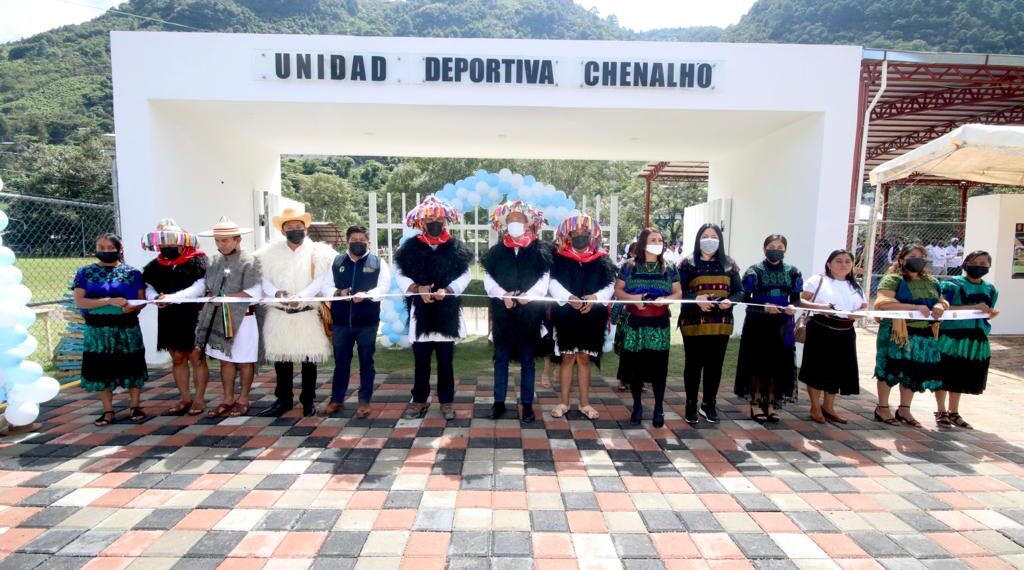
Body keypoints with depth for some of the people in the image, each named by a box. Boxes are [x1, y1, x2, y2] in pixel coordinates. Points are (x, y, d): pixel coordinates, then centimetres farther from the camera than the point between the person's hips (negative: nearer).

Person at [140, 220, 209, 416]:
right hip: (169, 319, 6)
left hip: (194, 317, -5)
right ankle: (185, 398, 23)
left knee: (197, 358, 1)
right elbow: (149, 288, 7)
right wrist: (156, 298, -15)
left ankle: (199, 398, 11)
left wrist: (172, 297, -26)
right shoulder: (156, 265, 7)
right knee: (178, 359, 12)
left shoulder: (197, 260, -9)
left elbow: (199, 288, -18)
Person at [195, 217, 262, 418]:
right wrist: (209, 295, -5)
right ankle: (228, 400, 24)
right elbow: (206, 286, 16)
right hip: (218, 318, 6)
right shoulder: (214, 260, 7)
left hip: (242, 318, -6)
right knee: (225, 360, 13)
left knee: (244, 362, 6)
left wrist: (224, 298, -18)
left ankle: (243, 400, 19)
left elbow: (253, 292, -17)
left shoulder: (248, 261, -11)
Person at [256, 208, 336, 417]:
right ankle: (283, 399, 22)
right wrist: (276, 292, -17)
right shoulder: (270, 252, 8)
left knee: (308, 359, 4)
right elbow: (264, 280, 3)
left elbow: (319, 281, -9)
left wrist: (300, 296, -22)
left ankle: (308, 400, 17)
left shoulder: (318, 252, 0)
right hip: (279, 314, 3)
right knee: (281, 358, 9)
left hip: (308, 313, -2)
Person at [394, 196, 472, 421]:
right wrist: (417, 288, -15)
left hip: (447, 312, 0)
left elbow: (464, 276, -1)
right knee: (421, 361, 9)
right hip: (421, 311, 1)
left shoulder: (455, 248, 3)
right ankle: (419, 400, 22)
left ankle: (446, 402, 19)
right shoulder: (411, 247, 4)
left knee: (445, 361, 8)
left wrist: (446, 290, -17)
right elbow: (400, 275, 2)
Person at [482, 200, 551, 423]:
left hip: (530, 312, -1)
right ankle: (499, 402, 19)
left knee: (527, 360, 7)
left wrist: (529, 295, -17)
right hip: (502, 312, 1)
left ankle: (527, 404, 16)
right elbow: (488, 279, 2)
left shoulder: (539, 251, 3)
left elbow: (544, 279, -1)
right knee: (501, 359, 9)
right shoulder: (496, 251, 6)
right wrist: (503, 295, -14)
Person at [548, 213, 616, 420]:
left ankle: (584, 403, 19)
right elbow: (553, 283, -6)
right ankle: (564, 402, 17)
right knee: (567, 358, 6)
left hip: (592, 317, 1)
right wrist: (568, 298, -21)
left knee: (584, 358, 9)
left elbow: (610, 285, 1)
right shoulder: (559, 258, 3)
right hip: (565, 315, -1)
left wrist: (595, 297, -16)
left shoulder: (602, 259, 7)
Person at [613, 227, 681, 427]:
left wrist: (665, 299, -12)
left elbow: (678, 293, 9)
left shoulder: (669, 268, 6)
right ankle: (637, 406, 19)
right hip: (635, 322, 0)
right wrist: (632, 298, -15)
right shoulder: (629, 267, 2)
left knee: (658, 365, 2)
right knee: (635, 365, 3)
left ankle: (659, 408, 15)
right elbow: (617, 290, 4)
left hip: (659, 323, 1)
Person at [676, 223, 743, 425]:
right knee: (693, 364, 5)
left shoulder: (729, 264, 9)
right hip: (694, 323, -3)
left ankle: (708, 404, 26)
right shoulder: (688, 263, 0)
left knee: (715, 364, 11)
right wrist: (696, 299, -24)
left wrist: (730, 300, -14)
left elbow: (739, 291, 7)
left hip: (721, 323, 3)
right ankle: (691, 405, 17)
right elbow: (678, 292, -7)